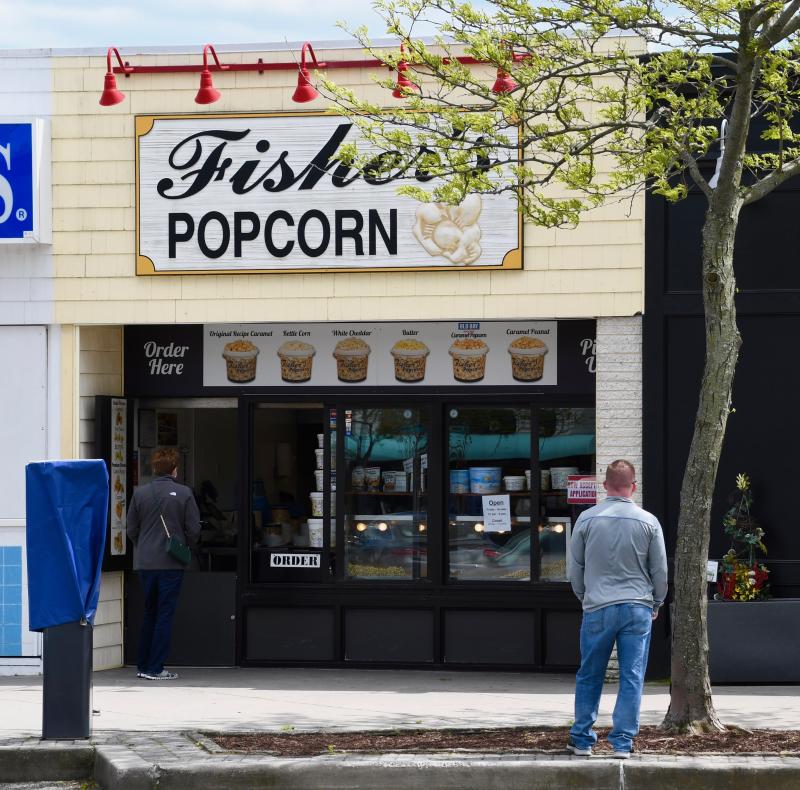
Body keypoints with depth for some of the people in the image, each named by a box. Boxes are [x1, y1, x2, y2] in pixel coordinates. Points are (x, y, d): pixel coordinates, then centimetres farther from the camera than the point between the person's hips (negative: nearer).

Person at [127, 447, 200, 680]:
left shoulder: (140, 493, 1)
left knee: (149, 613, 16)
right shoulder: (184, 493, -7)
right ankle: (155, 668, -1)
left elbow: (131, 529, 5)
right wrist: (184, 548, 15)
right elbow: (194, 530, -5)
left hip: (144, 562, 3)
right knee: (165, 614, 1)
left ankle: (143, 665, 18)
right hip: (171, 564, -3)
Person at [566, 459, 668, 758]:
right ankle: (623, 742, 1)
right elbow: (660, 571, 6)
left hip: (597, 609, 0)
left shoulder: (587, 519, -1)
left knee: (589, 677, 10)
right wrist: (656, 604, 22)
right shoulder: (648, 522, -1)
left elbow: (574, 568, 7)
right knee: (632, 678, 3)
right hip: (638, 608, 0)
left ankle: (582, 740, 14)